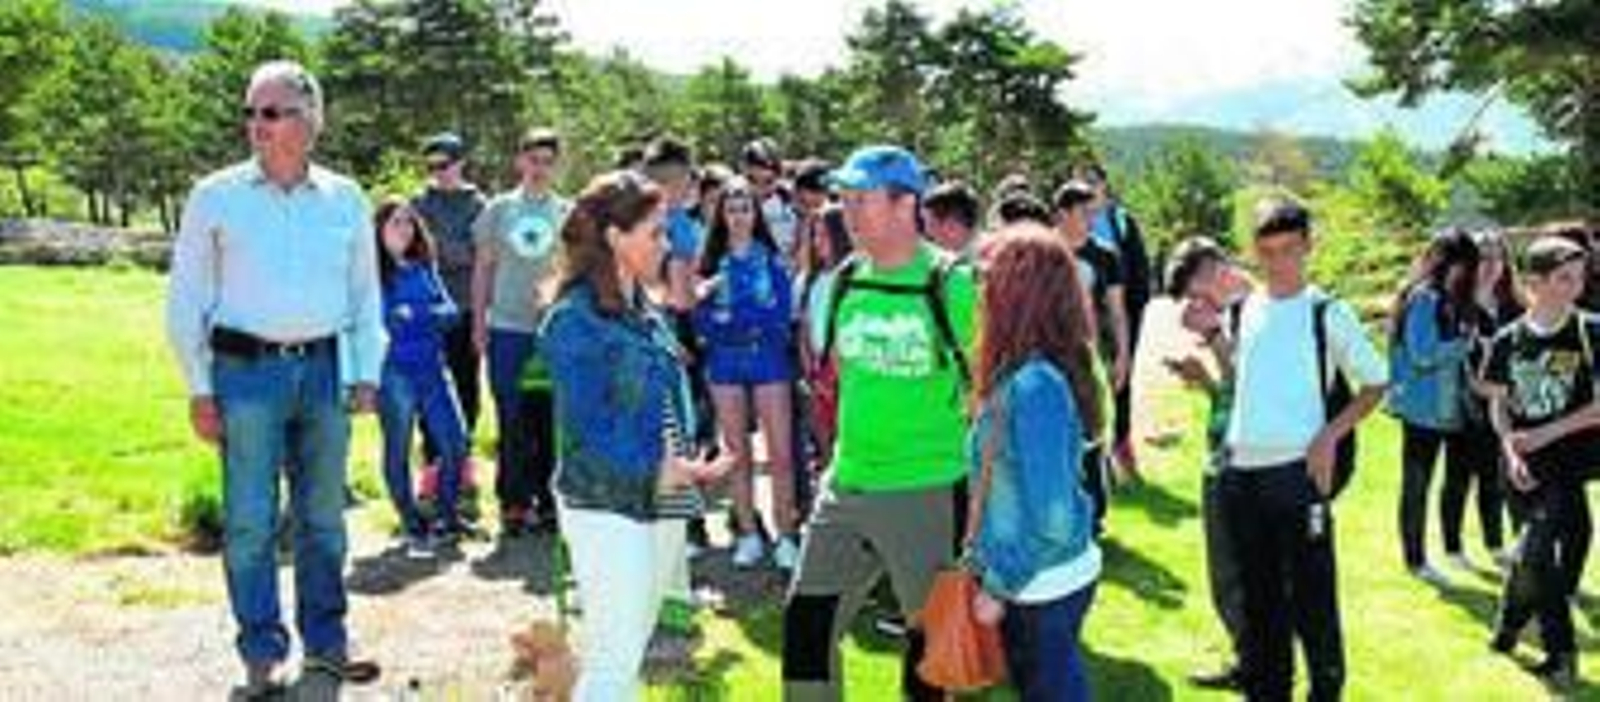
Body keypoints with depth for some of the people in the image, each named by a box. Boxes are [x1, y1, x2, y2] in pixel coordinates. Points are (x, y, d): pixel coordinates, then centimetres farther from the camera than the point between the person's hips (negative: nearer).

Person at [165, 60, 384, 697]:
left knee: (324, 517, 10)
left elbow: (366, 294, 13)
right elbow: (186, 299, 2)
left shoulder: (346, 200, 8)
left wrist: (366, 374, 6)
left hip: (325, 369, 2)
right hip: (246, 370, -2)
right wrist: (199, 388, -2)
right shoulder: (216, 197, 1)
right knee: (249, 521, 0)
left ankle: (326, 643, 22)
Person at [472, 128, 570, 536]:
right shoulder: (499, 209, 8)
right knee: (512, 421, 3)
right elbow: (483, 269, 11)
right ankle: (513, 502, 11)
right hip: (507, 327, 0)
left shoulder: (567, 213, 7)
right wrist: (478, 322, 5)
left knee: (550, 419, 3)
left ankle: (547, 501, 13)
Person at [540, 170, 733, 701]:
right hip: (608, 506, -8)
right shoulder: (575, 320, -14)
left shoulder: (645, 312, 10)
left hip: (663, 505, 8)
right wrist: (657, 470, -22)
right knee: (613, 660, -7)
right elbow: (585, 429, -17)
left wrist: (686, 465, 3)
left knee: (630, 649, 16)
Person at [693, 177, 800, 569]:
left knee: (780, 453, -5)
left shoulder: (772, 259, 2)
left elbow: (781, 314, -5)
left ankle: (785, 536, 3)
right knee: (737, 453, 8)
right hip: (725, 362, 2)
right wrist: (749, 324, -13)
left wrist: (730, 314, -12)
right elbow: (702, 319, 1)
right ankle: (749, 535, 17)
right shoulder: (712, 261, 6)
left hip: (768, 359, -2)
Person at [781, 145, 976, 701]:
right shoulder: (845, 280, 5)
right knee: (807, 617, 10)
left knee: (932, 633, 9)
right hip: (845, 486, 6)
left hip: (928, 491, -5)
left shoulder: (952, 284, -12)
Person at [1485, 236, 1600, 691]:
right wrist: (1510, 450, -7)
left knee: (1536, 552, -9)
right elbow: (1498, 403, 8)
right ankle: (1561, 654, 17)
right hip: (1527, 466, 2)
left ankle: (1510, 624, 15)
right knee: (1542, 553, 4)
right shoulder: (1507, 341, 2)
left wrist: (1544, 434, -12)